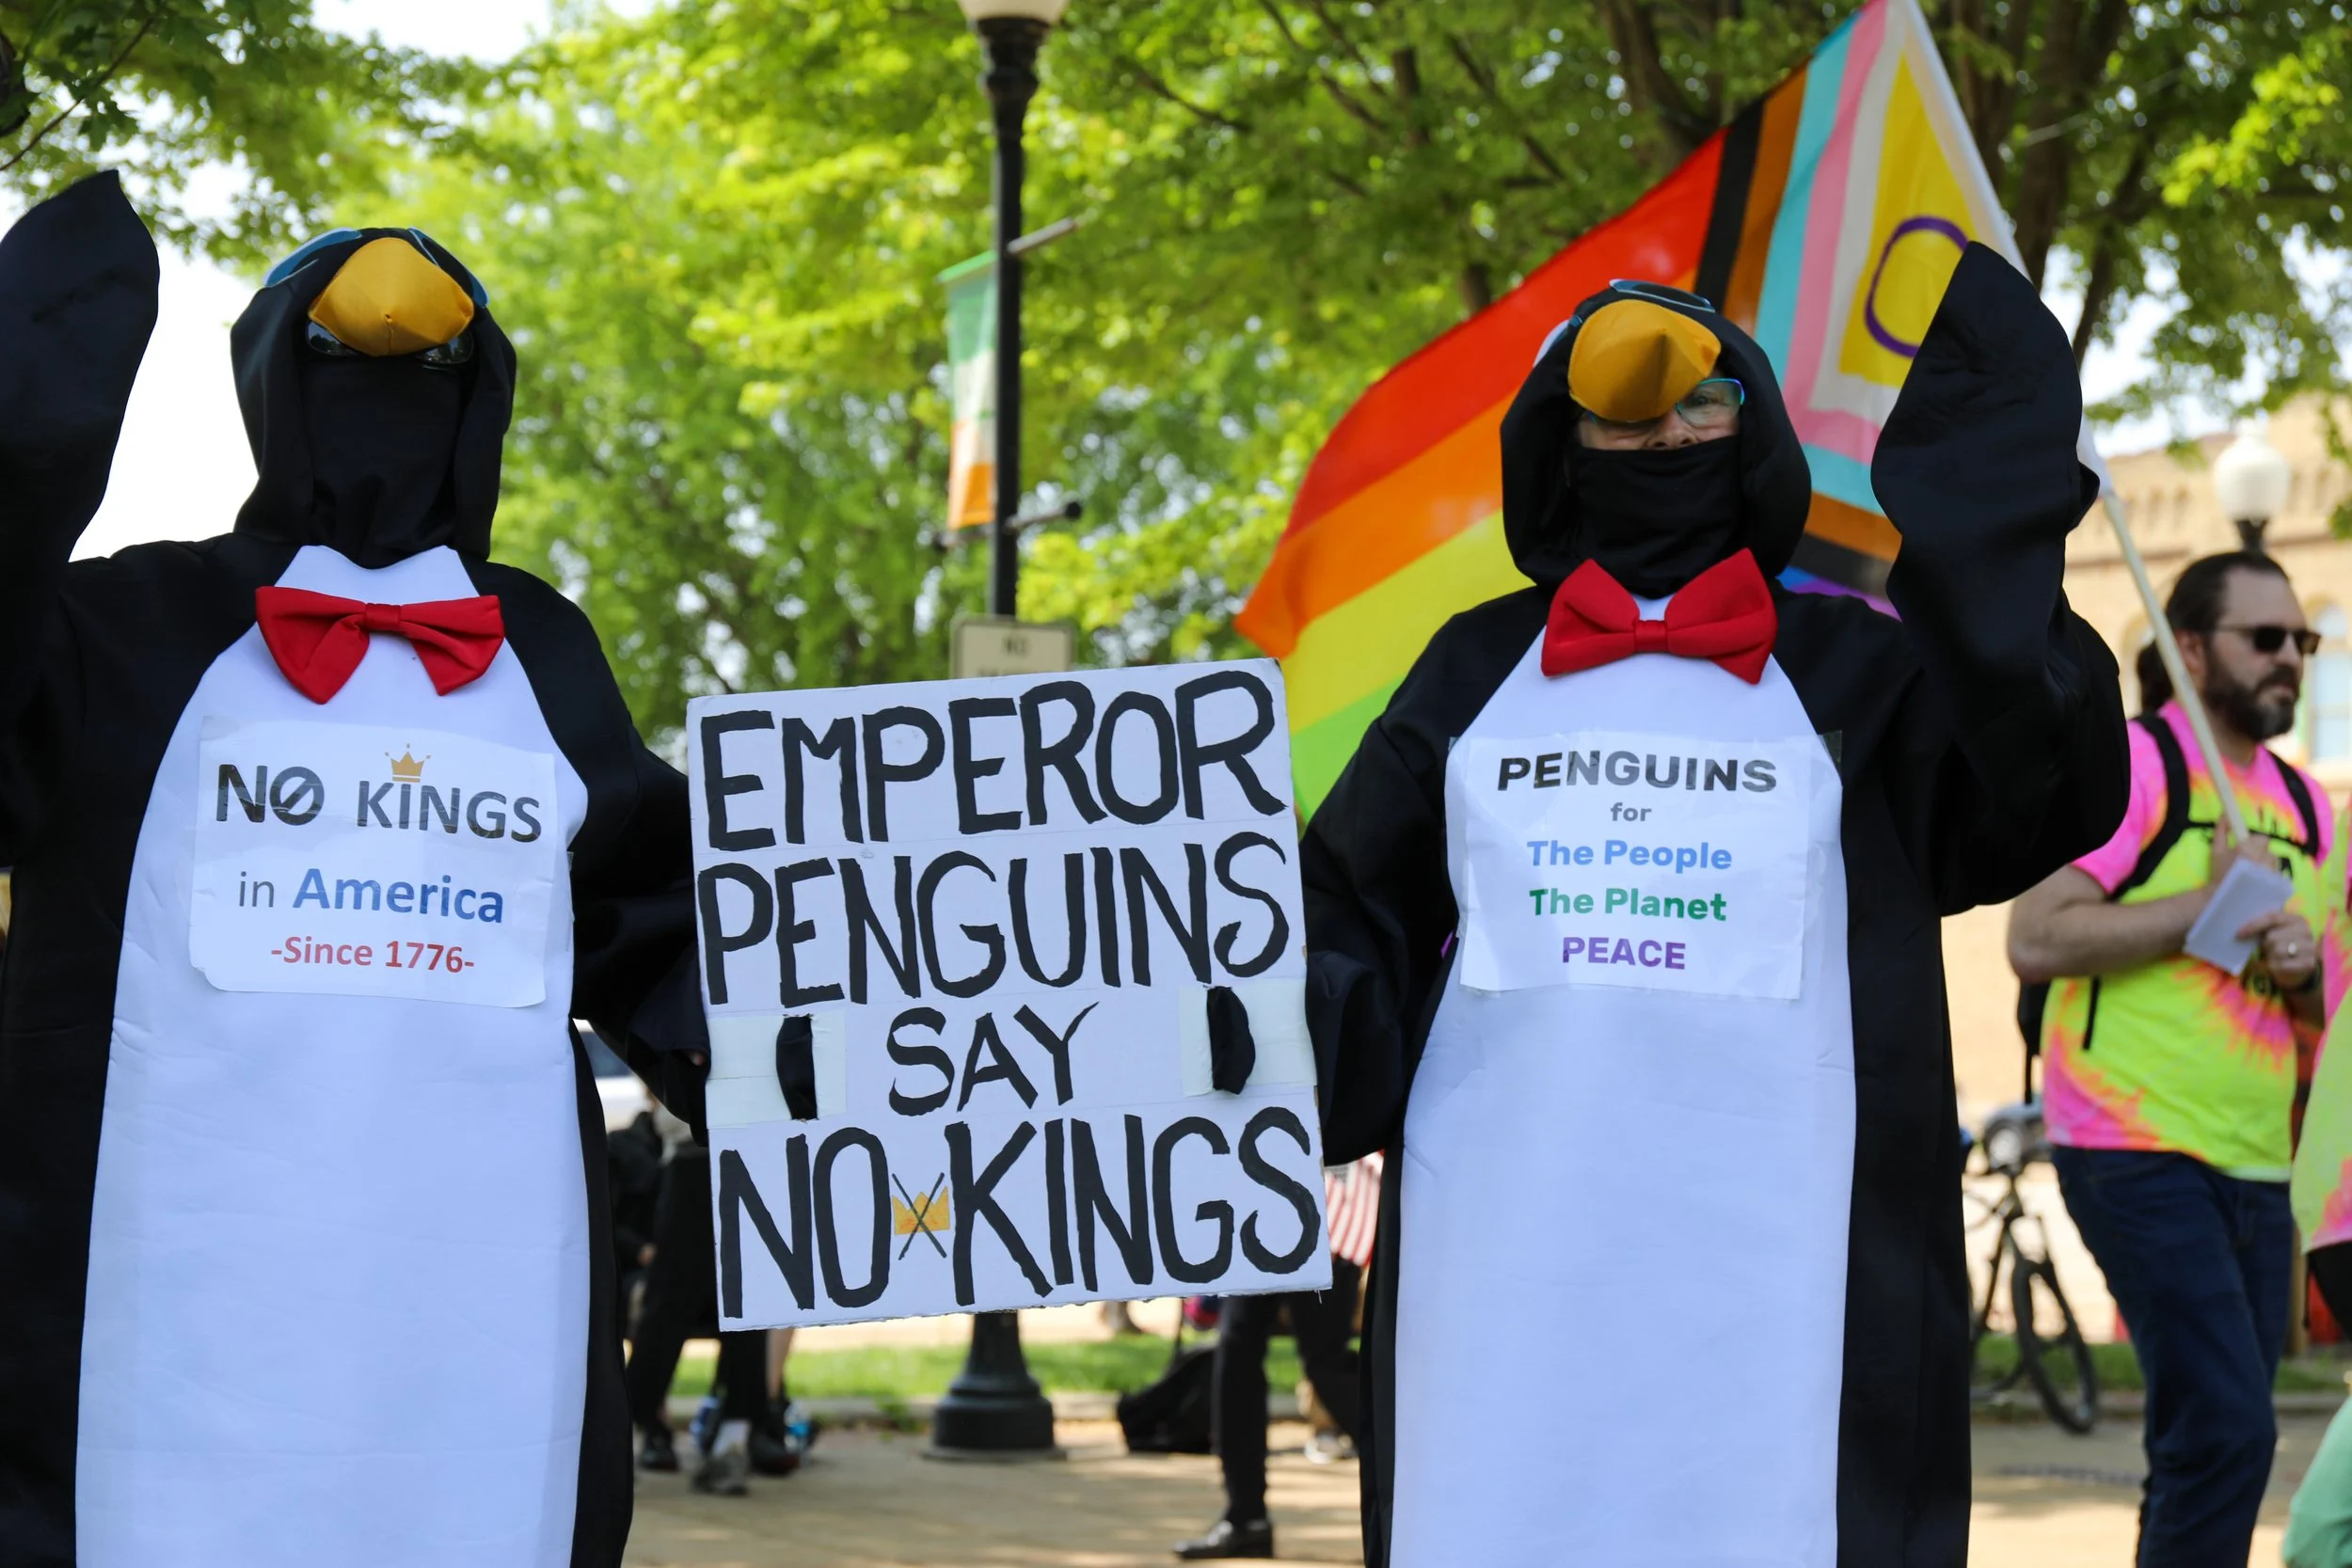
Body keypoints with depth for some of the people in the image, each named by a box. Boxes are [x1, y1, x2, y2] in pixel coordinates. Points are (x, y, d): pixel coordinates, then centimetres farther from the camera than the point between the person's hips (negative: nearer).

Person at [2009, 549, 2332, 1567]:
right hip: (2137, 1151, -8)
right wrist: (2206, 904, -17)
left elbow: (2319, 1019, 24)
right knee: (2226, 1432, -17)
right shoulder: (2134, 763, -6)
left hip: (2256, 1168, 8)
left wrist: (2305, 967, 1)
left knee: (2220, 1445, 8)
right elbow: (2036, 941, -16)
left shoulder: (2303, 805, 17)